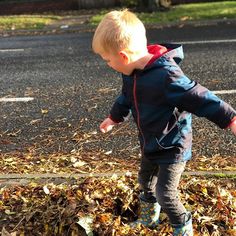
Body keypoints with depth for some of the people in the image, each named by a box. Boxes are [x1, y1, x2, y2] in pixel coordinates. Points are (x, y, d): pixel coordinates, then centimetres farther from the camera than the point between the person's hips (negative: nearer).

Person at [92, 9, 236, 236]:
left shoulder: (166, 76, -35)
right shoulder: (132, 72, -6)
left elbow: (199, 98, -32)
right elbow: (127, 97, 15)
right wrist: (114, 118, 29)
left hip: (172, 146, -9)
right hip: (150, 144, 9)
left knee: (165, 194, -1)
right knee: (145, 180, 26)